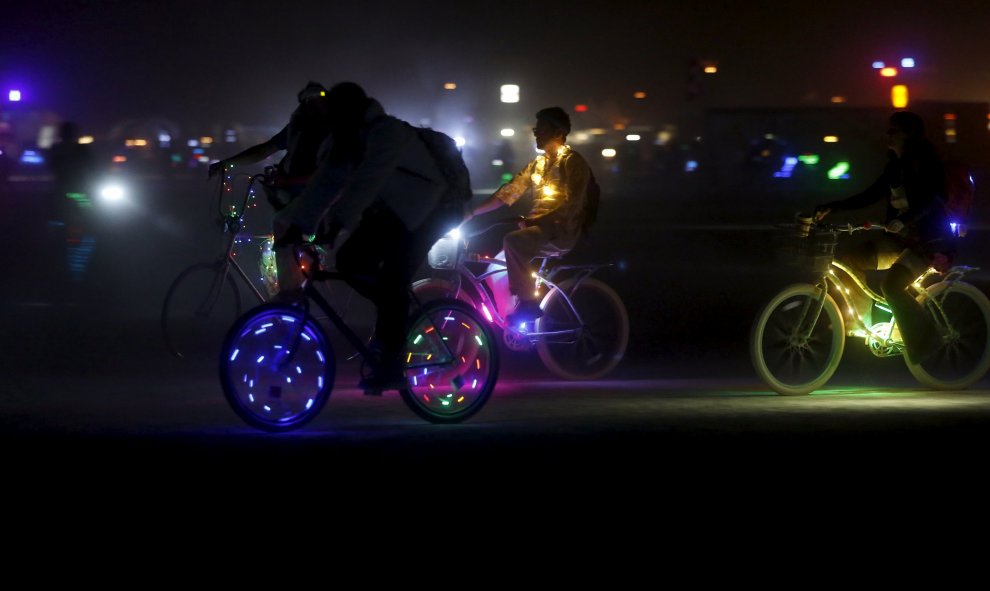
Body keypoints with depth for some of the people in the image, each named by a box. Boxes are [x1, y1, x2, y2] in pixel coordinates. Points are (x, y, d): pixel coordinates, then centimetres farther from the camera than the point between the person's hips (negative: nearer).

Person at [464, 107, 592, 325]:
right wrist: (472, 213, 4)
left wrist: (535, 221, -26)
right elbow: (508, 192, 14)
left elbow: (571, 205, -19)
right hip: (538, 229, 8)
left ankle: (527, 304, -24)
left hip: (562, 231, -8)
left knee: (512, 241, -31)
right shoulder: (538, 164, 17)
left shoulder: (573, 162, -8)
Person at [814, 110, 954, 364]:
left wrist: (904, 219, -39)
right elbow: (870, 195, 15)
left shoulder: (924, 162, -11)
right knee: (846, 258, -1)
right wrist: (832, 207, 5)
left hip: (929, 240, -8)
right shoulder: (896, 165, 12)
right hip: (901, 238, 9)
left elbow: (932, 199, -24)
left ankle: (924, 340, -15)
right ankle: (859, 316, 9)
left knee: (891, 285, -29)